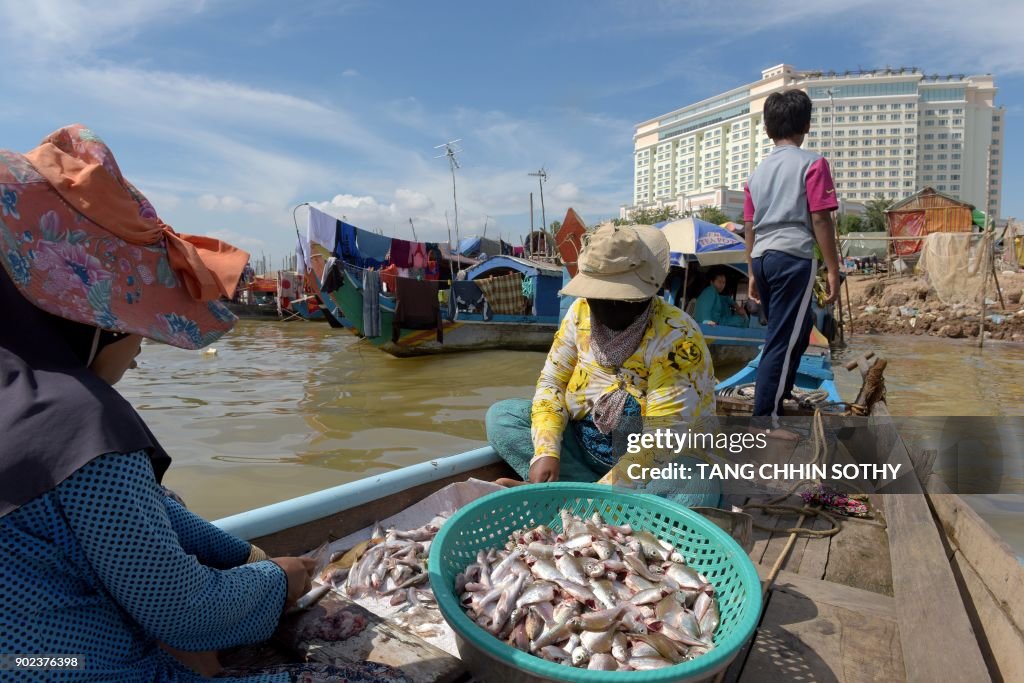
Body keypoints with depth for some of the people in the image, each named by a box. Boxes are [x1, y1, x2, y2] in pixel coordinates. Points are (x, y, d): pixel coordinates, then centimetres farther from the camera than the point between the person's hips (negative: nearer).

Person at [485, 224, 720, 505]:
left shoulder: (676, 339, -23)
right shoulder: (581, 312, -6)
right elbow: (552, 382, -3)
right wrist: (546, 451, -19)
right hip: (586, 448, 6)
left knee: (693, 490, -37)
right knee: (501, 415, -9)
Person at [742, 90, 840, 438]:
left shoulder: (758, 171, 16)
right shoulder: (813, 163, -1)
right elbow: (820, 219, -8)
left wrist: (753, 272, 23)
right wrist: (833, 269, -4)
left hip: (764, 258, 7)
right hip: (794, 258, -7)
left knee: (790, 333, 20)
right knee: (784, 339, -4)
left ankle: (776, 399, 29)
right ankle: (764, 417, -3)